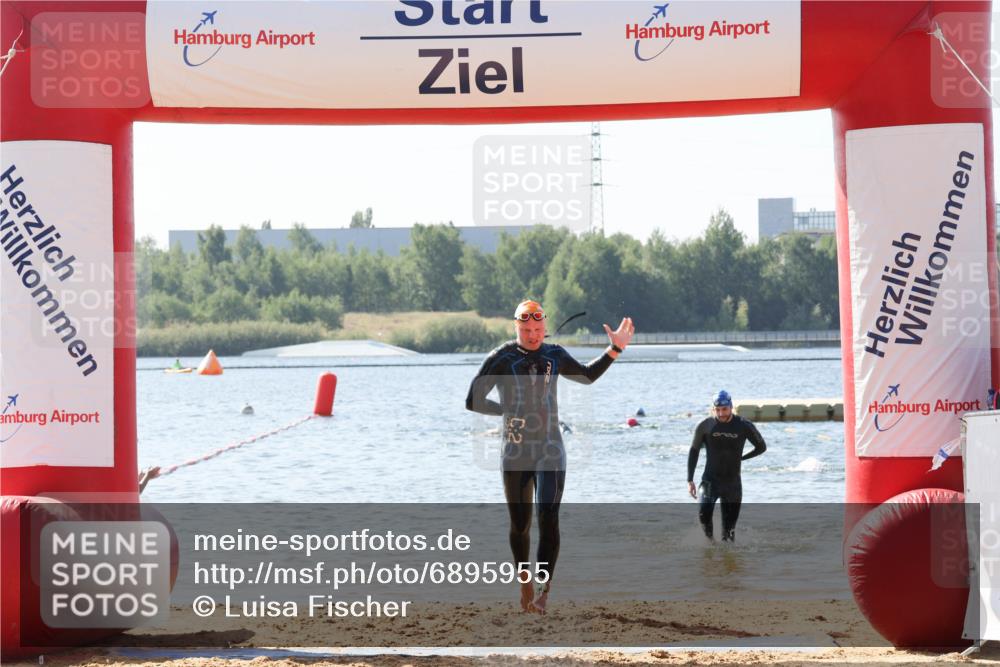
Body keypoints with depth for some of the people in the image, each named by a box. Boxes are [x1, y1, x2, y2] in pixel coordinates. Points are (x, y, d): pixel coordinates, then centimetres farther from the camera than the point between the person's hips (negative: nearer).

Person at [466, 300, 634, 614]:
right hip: (515, 456, -1)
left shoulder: (554, 356, 8)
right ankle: (525, 583, 27)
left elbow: (586, 376, 26)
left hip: (550, 453, 1)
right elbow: (473, 401, -4)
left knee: (548, 519, -14)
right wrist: (508, 410, -3)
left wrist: (615, 350, 19)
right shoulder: (501, 358, -5)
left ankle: (543, 589, -17)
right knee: (519, 525, 7)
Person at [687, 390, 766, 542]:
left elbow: (761, 447, 10)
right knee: (704, 514, -21)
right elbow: (694, 451, 6)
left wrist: (740, 458, 7)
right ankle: (710, 540, 5)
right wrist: (690, 480, 2)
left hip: (733, 483, 1)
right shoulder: (705, 426, -5)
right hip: (710, 481, -1)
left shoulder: (744, 426, -5)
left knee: (729, 527, 1)